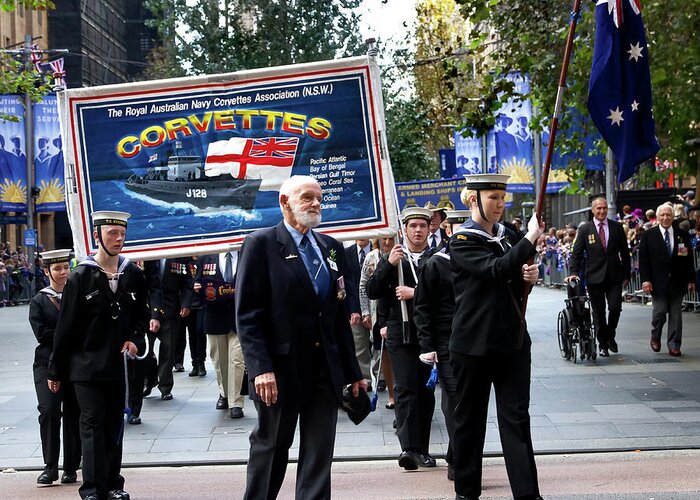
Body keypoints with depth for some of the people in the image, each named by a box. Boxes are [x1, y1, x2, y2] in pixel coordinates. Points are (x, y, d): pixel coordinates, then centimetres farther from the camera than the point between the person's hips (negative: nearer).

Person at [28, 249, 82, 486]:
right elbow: (42, 333, -7)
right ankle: (50, 466, -6)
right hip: (48, 364, -2)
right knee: (49, 410, -15)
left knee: (74, 414, 3)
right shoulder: (39, 301, 5)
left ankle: (71, 468, 11)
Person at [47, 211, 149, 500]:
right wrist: (56, 370, 0)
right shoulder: (81, 277, -5)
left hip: (120, 364, 4)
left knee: (114, 425, 10)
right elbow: (66, 326, -3)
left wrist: (135, 339, -5)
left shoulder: (133, 275, 5)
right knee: (93, 424, -5)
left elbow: (142, 314, 16)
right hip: (88, 365, -4)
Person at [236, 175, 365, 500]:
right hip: (281, 368, -5)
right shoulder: (261, 244, -5)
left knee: (319, 453, 6)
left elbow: (340, 315, 13)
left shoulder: (331, 248, 12)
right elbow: (247, 315, -11)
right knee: (270, 447, 8)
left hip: (326, 367, 5)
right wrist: (261, 367, -20)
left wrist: (353, 372, 11)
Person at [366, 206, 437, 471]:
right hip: (400, 333, 0)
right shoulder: (391, 259, 10)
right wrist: (388, 265, -10)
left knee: (426, 390, 5)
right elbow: (372, 291, 2)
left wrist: (415, 293, -11)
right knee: (405, 389, -9)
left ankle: (422, 450, 13)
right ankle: (409, 447, -16)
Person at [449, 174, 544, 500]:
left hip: (513, 341, 5)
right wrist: (531, 238, -22)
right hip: (473, 345, -5)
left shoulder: (508, 237, 11)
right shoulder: (462, 241, -8)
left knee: (516, 417, 1)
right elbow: (495, 269, -24)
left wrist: (528, 279, -1)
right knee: (470, 417, 7)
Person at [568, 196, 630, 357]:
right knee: (598, 313, 4)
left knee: (615, 308, -7)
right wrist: (574, 272, -10)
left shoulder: (617, 227, 6)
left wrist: (626, 275, 6)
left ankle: (610, 336, 19)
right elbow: (577, 253, 2)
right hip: (594, 277, -1)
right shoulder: (584, 229, 1)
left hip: (614, 277, 1)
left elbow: (624, 252, 9)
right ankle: (603, 344, 17)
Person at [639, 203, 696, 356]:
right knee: (659, 312, -4)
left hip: (677, 282, 2)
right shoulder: (648, 236, 2)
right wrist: (645, 280, -10)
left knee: (675, 314, 2)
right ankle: (655, 337, 23)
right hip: (658, 283, -2)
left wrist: (691, 280, 4)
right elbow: (643, 260, -1)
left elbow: (689, 259, 9)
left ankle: (674, 346, 8)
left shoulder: (683, 235, 7)